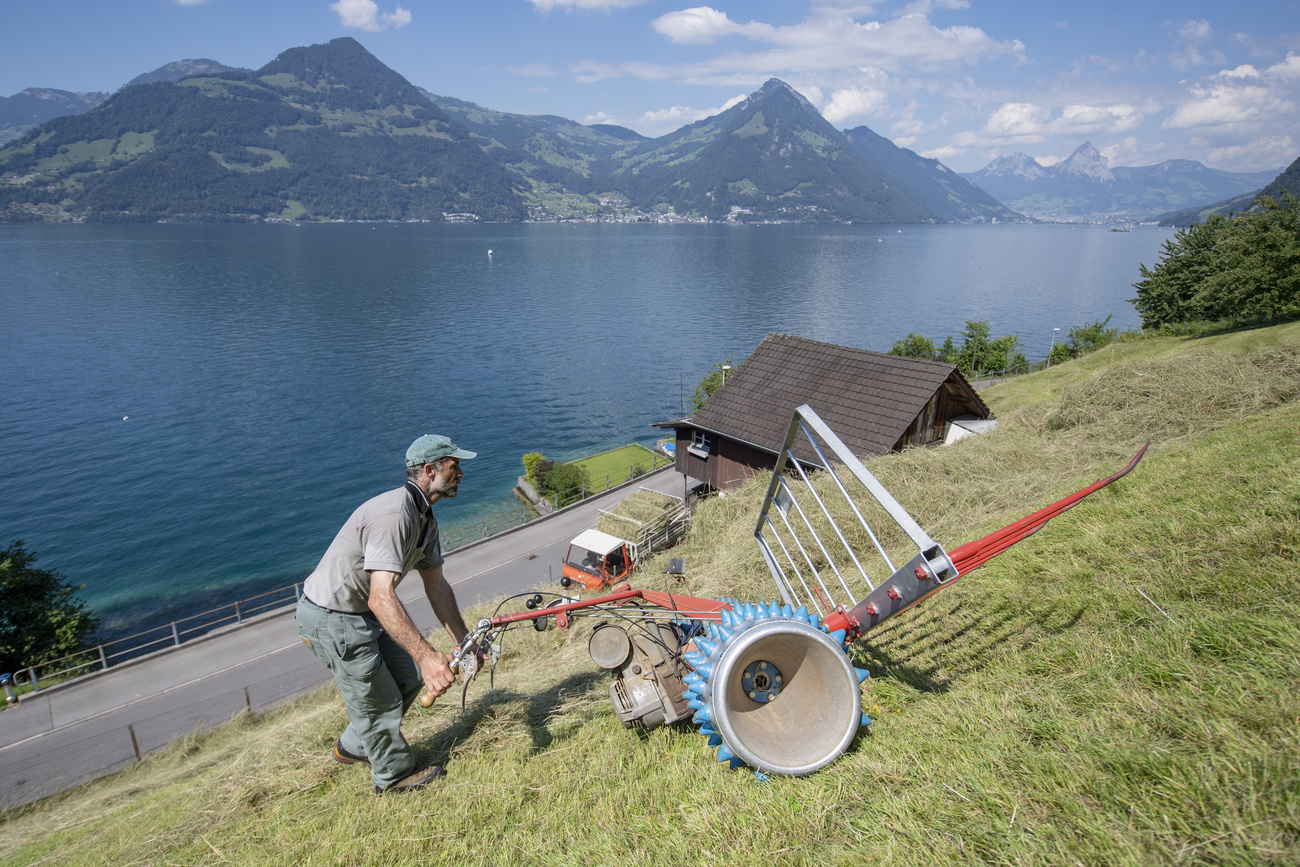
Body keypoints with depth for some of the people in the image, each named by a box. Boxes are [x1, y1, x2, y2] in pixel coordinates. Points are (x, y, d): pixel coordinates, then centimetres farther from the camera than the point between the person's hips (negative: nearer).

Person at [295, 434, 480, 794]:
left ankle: (354, 747, 39)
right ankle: (394, 774, 30)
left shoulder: (425, 520, 3)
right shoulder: (393, 514, -31)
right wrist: (426, 655, -45)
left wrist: (464, 642, 7)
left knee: (408, 676, 17)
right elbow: (381, 598, -40)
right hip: (332, 618, -10)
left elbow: (436, 586, 9)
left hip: (361, 613, 10)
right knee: (377, 699, 5)